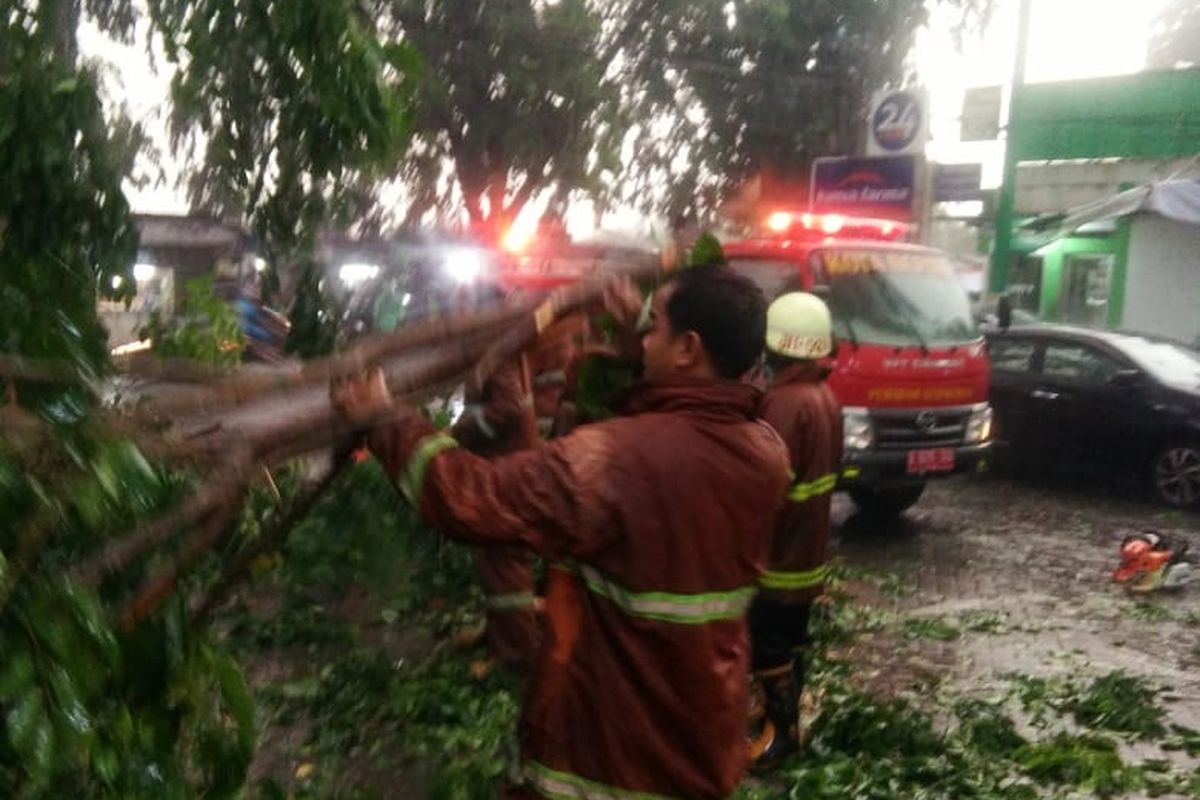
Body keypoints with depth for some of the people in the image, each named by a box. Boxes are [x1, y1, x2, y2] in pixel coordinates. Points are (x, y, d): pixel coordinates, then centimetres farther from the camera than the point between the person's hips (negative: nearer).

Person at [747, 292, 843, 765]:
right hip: (807, 547, 9)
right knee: (790, 638, 20)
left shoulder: (786, 402, -24)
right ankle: (778, 709, 33)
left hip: (779, 551, -9)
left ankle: (780, 729, 14)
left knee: (769, 645, 3)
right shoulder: (824, 396, 7)